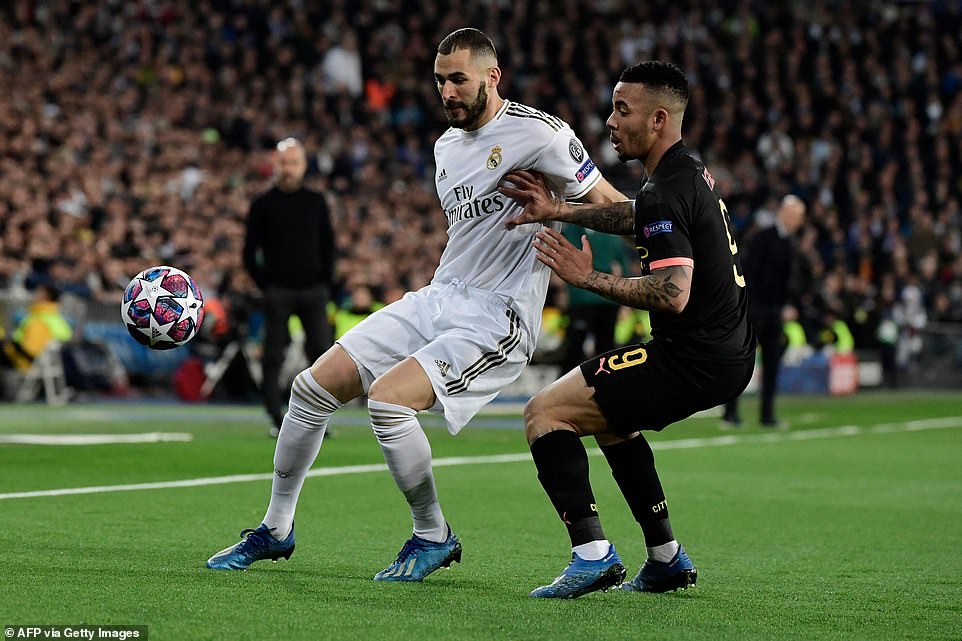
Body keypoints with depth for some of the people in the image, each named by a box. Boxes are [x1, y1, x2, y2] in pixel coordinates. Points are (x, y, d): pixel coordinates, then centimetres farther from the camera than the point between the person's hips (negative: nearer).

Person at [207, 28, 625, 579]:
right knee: (313, 387, 2)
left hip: (497, 318, -8)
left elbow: (613, 208, -7)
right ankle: (276, 530, 18)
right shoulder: (447, 145, 14)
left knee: (387, 398, -27)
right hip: (436, 298, 8)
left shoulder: (540, 133, -12)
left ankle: (434, 536, -5)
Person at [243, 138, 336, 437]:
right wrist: (265, 286, -3)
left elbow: (328, 246, 13)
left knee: (322, 352, -7)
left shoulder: (316, 202, 11)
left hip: (313, 289, 2)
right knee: (274, 356, -4)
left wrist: (325, 284, 4)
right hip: (278, 291, -1)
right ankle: (276, 420, 0)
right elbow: (250, 252, 5)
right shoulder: (263, 205, 4)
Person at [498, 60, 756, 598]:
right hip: (730, 353, 10)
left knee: (545, 411, -6)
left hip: (695, 360, -10)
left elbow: (672, 293, -29)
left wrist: (588, 277, -18)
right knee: (610, 416, 32)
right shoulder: (692, 171, 12)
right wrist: (560, 210, 25)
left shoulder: (665, 193, -19)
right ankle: (667, 558, 29)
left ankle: (592, 551, -16)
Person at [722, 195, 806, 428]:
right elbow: (749, 273, -14)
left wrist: (787, 305, 8)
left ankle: (767, 415, 8)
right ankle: (730, 412, 1)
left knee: (772, 362, 4)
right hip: (754, 307, -7)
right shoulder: (762, 238, -11)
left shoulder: (789, 242, 11)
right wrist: (748, 305, -18)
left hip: (775, 311, 7)